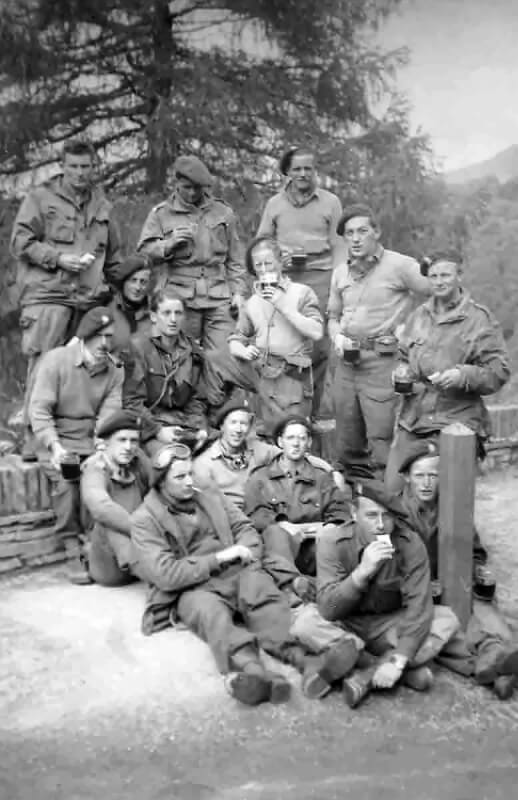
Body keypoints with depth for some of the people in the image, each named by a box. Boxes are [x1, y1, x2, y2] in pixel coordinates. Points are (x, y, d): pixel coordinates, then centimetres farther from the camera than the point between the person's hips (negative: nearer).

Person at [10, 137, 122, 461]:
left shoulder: (103, 207, 20)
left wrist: (113, 288, 17)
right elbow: (20, 242, 1)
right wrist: (58, 258, -10)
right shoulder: (41, 198, 7)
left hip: (90, 301, 4)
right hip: (47, 295, -4)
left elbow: (114, 256, 27)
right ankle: (34, 442, -4)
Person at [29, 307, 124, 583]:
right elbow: (39, 409, -12)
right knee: (64, 476, -30)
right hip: (57, 438, -2)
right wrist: (54, 445, -27)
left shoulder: (115, 370, 4)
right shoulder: (56, 359, -6)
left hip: (94, 440, 3)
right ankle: (77, 551, -16)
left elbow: (109, 415, -7)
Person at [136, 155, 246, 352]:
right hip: (179, 298, -1)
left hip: (219, 298, 1)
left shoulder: (223, 212, 15)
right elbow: (144, 251, 3)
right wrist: (170, 244, -13)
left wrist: (238, 291, 9)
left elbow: (234, 259, 17)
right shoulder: (161, 213, 9)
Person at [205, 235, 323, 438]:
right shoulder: (252, 302, 13)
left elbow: (317, 333, -13)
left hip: (290, 376, -4)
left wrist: (284, 306, -15)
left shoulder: (301, 292, -1)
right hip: (257, 367, 4)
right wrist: (243, 350, -10)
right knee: (216, 362, -8)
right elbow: (236, 339, 13)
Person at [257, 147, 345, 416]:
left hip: (319, 276, -1)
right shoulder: (275, 203, 14)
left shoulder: (331, 202, 10)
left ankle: (311, 411, 5)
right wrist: (277, 258, -3)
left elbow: (338, 246, 8)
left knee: (318, 346, -5)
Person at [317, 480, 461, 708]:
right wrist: (363, 571, -37)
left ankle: (366, 675, -24)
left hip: (389, 625, 2)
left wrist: (398, 660, -31)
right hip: (346, 626, -1)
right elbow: (327, 609, -24)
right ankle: (408, 671, -23)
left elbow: (419, 606, -20)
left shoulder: (411, 544, -15)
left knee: (447, 620, -21)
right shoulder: (332, 543, -18)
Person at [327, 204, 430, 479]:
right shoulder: (340, 273, 14)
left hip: (382, 361, -6)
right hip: (347, 362, 6)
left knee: (381, 442, -7)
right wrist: (337, 337, 2)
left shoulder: (399, 265, -6)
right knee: (347, 445, 13)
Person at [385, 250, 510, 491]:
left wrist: (463, 375, -20)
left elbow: (498, 372, -4)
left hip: (457, 421, -4)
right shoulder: (418, 316, 14)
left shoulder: (480, 319, -2)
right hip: (413, 419, 4)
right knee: (394, 488, 1)